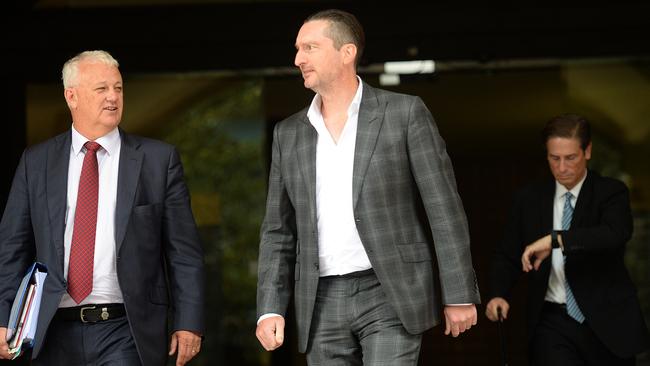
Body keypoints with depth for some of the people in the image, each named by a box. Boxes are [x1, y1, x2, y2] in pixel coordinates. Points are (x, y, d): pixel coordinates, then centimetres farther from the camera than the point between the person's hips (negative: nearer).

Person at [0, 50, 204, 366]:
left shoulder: (158, 159, 3)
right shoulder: (36, 162, 8)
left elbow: (184, 251, 1)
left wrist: (189, 323, -5)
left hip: (126, 333, -2)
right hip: (56, 334, 2)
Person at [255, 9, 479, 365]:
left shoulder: (405, 113, -3)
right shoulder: (289, 134, 10)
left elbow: (444, 209, -4)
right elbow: (278, 231, 12)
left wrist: (460, 295, -7)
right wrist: (271, 308, 1)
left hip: (390, 296, -4)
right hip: (322, 305, 4)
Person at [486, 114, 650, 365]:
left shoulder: (611, 193, -2)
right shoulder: (529, 200, 8)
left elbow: (616, 233, -23)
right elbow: (507, 256, 10)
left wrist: (555, 239, -32)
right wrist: (498, 295, -10)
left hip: (607, 322, -1)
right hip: (553, 321, 1)